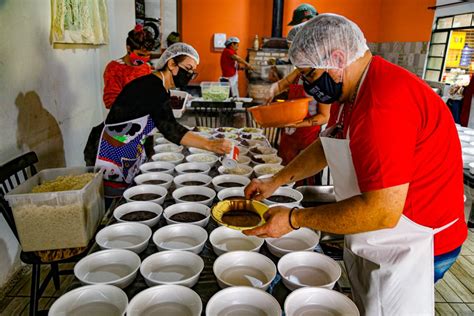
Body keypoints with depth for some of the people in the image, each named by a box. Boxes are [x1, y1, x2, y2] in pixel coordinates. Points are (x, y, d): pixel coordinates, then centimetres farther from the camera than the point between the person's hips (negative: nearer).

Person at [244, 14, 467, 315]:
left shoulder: (384, 104, -33)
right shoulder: (357, 90, 2)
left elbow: (382, 211, -34)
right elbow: (327, 146, 14)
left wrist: (293, 219, -25)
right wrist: (275, 181, 6)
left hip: (412, 246, -9)